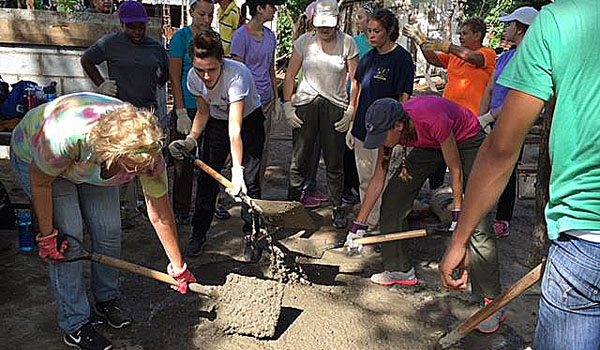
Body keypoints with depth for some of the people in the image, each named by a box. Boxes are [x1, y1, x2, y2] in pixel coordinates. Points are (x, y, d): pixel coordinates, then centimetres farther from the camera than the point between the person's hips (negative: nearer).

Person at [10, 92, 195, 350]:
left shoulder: (148, 152, -32)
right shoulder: (65, 136, -45)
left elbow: (161, 215, -20)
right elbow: (40, 183, -24)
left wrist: (178, 268, -13)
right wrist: (46, 236, -17)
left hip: (93, 162, 4)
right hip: (34, 160, -3)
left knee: (109, 230, -5)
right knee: (68, 236, -13)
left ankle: (107, 299, 21)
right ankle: (74, 326, 1)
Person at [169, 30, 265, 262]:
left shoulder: (236, 75, -37)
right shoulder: (194, 77, -20)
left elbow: (235, 128, -43)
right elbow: (203, 112, -3)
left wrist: (237, 169, -49)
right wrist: (191, 139, -20)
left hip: (249, 121, -4)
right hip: (217, 121, 5)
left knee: (249, 181, -10)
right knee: (206, 176, 3)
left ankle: (250, 236, 8)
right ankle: (198, 233, 19)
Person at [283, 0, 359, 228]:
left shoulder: (347, 43, -1)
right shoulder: (304, 41, 3)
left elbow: (355, 80, 1)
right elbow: (290, 75, 8)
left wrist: (351, 111, -5)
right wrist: (287, 105, 0)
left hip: (335, 107, -1)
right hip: (305, 104, 1)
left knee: (334, 164, 5)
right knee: (299, 161, 5)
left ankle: (338, 209, 20)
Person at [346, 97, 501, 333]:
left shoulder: (433, 120, -40)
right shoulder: (388, 127, -21)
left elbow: (455, 170, -25)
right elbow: (378, 180, -13)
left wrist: (458, 215, -21)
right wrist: (358, 225, -11)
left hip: (467, 141, -6)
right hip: (431, 145, 6)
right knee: (392, 196, -2)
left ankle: (492, 302, -9)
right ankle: (400, 269, 13)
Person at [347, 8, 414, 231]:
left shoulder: (401, 58, -10)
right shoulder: (368, 57, 10)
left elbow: (404, 98, -11)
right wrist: (352, 126, 14)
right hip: (362, 129, 7)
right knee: (364, 181, 16)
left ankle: (379, 226, 17)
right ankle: (365, 223, 30)